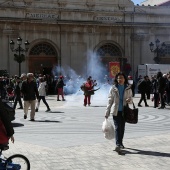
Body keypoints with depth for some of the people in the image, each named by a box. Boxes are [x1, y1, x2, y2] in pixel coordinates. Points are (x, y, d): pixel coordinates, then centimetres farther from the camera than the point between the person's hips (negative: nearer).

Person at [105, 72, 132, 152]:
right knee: (117, 127, -11)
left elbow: (131, 99, 13)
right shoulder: (113, 88, -1)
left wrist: (129, 100, -14)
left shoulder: (128, 88, 4)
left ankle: (120, 143, 27)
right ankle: (118, 144, -15)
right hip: (116, 111, -2)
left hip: (124, 111, 3)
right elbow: (110, 101, 2)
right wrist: (107, 113, 0)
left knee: (122, 127, 11)